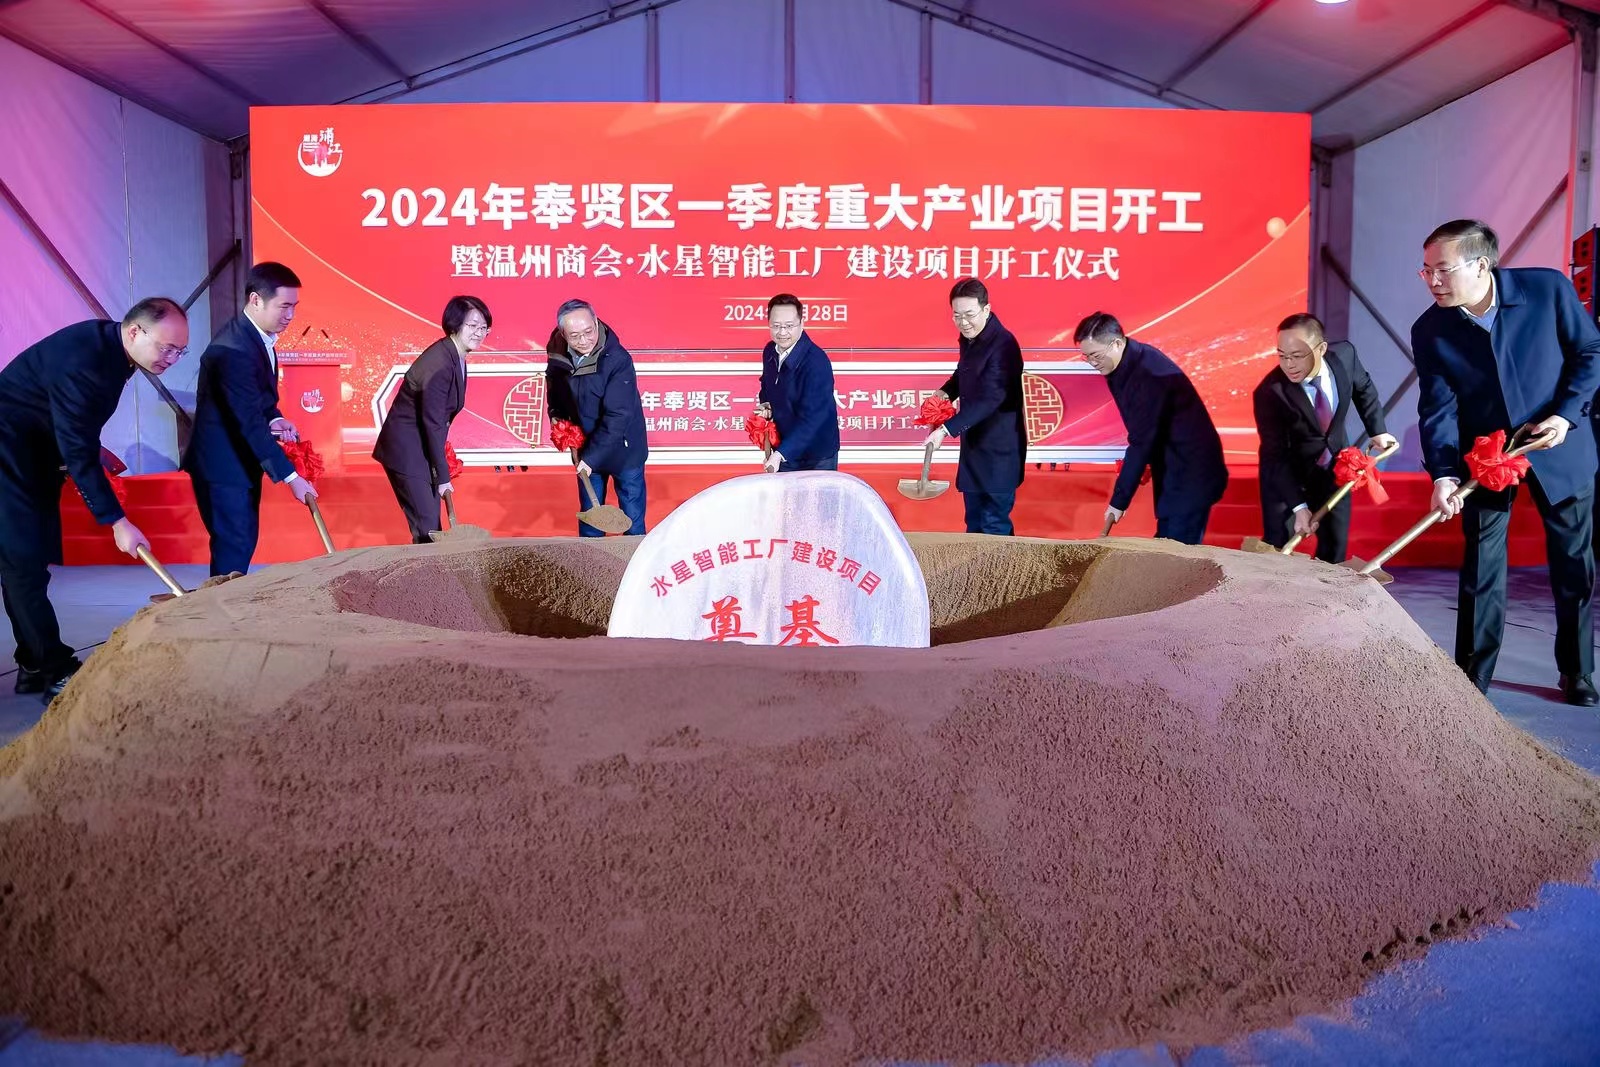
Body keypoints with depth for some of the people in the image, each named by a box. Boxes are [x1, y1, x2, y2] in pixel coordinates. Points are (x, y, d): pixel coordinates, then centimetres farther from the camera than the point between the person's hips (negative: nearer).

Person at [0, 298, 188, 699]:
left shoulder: (109, 344, -1)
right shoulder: (83, 360, -29)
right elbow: (79, 453, -29)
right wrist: (117, 522, -28)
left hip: (37, 452, 10)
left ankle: (35, 666, 16)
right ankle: (56, 671, -6)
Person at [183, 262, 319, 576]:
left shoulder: (258, 335, 4)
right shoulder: (233, 350, -26)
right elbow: (250, 423, -28)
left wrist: (274, 419, -6)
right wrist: (291, 477, -26)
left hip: (243, 459, 9)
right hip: (224, 464, -9)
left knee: (245, 541, 14)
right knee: (233, 549, -3)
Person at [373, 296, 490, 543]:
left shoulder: (456, 356, 4)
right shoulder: (439, 364, -23)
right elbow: (432, 422, -21)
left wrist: (442, 470, 6)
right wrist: (443, 476, -17)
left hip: (421, 447, 9)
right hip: (406, 451, -9)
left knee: (431, 523, 13)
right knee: (426, 526, -6)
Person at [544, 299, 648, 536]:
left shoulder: (617, 359, -26)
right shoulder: (557, 356, -10)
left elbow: (617, 416, -27)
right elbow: (555, 395, 11)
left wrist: (593, 456, -26)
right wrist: (558, 419, -6)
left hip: (622, 450, -4)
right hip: (585, 449, 5)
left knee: (632, 517, 7)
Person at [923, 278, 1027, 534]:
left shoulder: (1003, 345, -21)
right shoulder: (969, 338, 6)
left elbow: (989, 399, -29)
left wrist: (947, 429, -35)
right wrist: (946, 392, 4)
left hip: (998, 450, -9)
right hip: (974, 444, 9)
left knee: (994, 527, -2)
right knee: (974, 523, 16)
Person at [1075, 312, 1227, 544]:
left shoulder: (1150, 373, -25)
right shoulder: (1123, 367, 3)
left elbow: (1142, 441, -25)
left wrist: (1119, 501, -21)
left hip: (1192, 476, -9)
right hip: (1171, 472, 9)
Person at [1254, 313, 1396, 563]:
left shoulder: (1344, 354, -20)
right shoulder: (1269, 392, -31)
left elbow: (1363, 388, 5)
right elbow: (1275, 457, -26)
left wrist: (1377, 430, 7)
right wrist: (1298, 506, -30)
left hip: (1333, 465, 4)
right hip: (1286, 472, -4)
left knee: (1336, 543, 10)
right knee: (1277, 548, -5)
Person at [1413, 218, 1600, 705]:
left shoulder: (1548, 288, -16)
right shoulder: (1430, 330, -14)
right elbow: (1438, 408, -16)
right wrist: (1443, 473, -29)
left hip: (1560, 448, 0)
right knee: (1480, 568, 2)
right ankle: (1472, 674, 13)